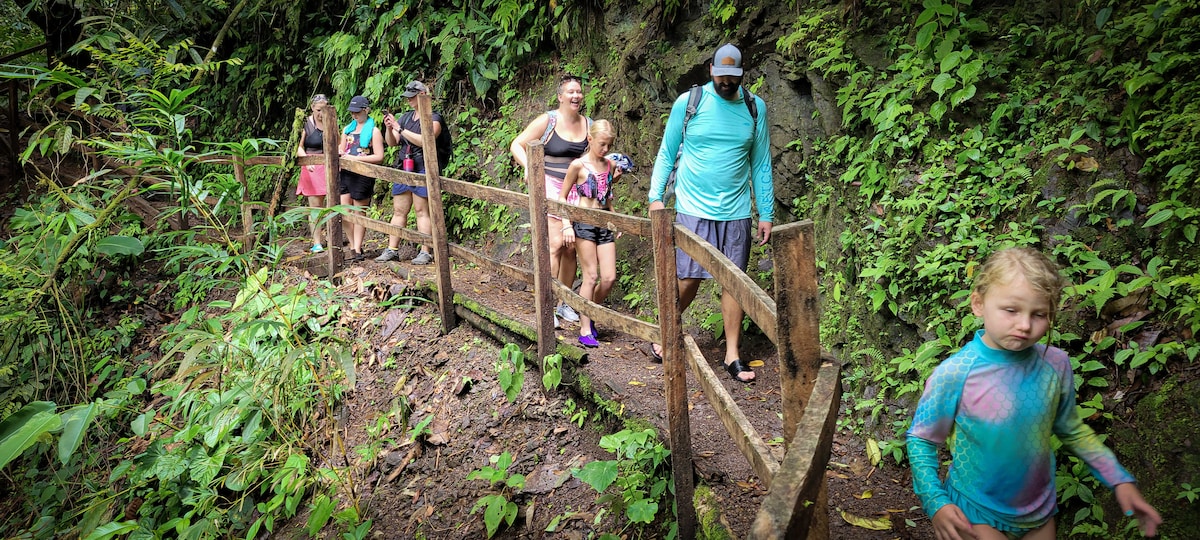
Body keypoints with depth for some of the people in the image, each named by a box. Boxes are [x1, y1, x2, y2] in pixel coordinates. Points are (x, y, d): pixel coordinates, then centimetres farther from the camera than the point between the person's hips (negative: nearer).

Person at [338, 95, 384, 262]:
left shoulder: (374, 131, -4)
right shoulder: (348, 129, 14)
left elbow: (379, 157, -11)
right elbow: (342, 147, 26)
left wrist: (355, 158, -17)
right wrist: (339, 151, 1)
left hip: (363, 175, -6)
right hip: (345, 174, 6)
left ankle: (357, 249, 8)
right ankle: (352, 247, 14)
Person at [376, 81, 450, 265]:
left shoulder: (433, 118, -4)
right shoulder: (406, 117, 17)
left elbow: (425, 140, -21)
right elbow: (392, 143, 17)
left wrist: (399, 128, -19)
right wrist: (389, 128, -3)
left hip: (423, 170, -7)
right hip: (403, 170, 7)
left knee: (422, 210, -7)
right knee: (398, 211, 6)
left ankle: (425, 252, -4)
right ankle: (392, 250, 10)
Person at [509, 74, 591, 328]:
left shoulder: (588, 124, 7)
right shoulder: (547, 121, -6)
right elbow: (516, 145, -6)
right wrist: (530, 168, -23)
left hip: (576, 190, 5)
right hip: (551, 187, -5)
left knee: (571, 248, 7)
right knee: (556, 243, -14)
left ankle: (564, 303, 20)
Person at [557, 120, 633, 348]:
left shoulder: (610, 165, 9)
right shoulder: (578, 165, -6)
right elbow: (562, 197, -2)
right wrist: (566, 225, -10)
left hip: (604, 223, 5)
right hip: (584, 223, -5)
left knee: (609, 278, 0)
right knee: (591, 276, -6)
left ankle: (589, 313, 24)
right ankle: (585, 329, 4)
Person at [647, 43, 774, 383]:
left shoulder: (755, 108, 5)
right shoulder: (688, 102, -1)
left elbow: (761, 164, 8)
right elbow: (667, 153, 5)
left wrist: (766, 213, 6)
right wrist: (656, 196, -4)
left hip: (736, 212, 2)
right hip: (693, 209, -2)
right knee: (688, 280, -2)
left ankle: (732, 355, 13)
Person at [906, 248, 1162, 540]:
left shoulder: (1056, 365, -12)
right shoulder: (954, 374, -24)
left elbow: (1071, 429, 6)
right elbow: (921, 439, -13)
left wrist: (1120, 479, 0)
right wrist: (936, 502, -23)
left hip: (1040, 514, 4)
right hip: (977, 514, -4)